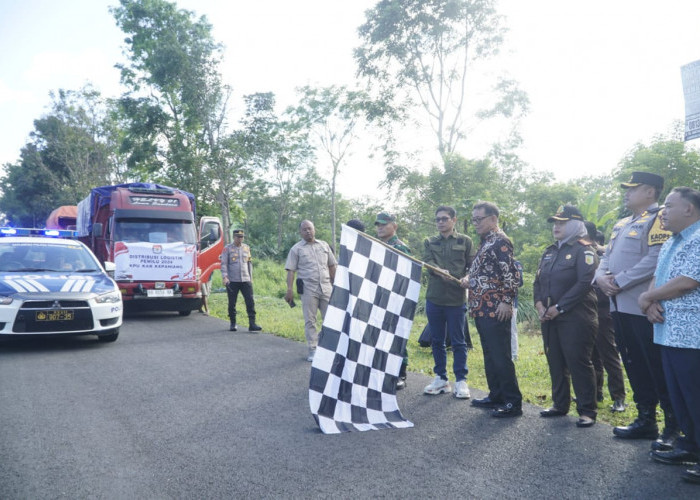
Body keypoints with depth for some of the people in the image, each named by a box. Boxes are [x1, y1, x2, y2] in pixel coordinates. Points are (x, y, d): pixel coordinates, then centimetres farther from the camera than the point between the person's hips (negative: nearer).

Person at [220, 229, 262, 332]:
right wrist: (225, 277, -15)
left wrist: (251, 277, 18)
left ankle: (252, 324, -5)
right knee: (232, 303, 6)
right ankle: (233, 324, 20)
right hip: (232, 281, -3)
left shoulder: (246, 248, 12)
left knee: (250, 301, -6)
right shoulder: (227, 248, 0)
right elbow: (223, 264, -4)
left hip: (246, 280, 3)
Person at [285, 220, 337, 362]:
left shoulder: (324, 245, 13)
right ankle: (312, 350, 11)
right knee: (310, 321, 3)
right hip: (308, 289, -3)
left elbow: (332, 266, 16)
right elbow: (290, 270, -1)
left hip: (326, 287, 3)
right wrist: (289, 290, -10)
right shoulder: (296, 249, 3)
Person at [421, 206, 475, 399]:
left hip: (456, 298, -3)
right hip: (434, 298, 3)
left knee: (458, 341, 2)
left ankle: (461, 380, 13)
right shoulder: (429, 242, 12)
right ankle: (441, 378, 22)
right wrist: (440, 271, -26)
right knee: (436, 340, 10)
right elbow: (427, 261, -6)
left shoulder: (465, 241, 7)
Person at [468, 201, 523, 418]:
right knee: (490, 356, 15)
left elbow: (512, 274, -18)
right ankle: (496, 396, 26)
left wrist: (506, 301, -20)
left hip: (495, 311, -10)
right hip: (482, 310, 10)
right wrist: (469, 282, 13)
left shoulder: (500, 241, -12)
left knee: (501, 357, -5)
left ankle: (513, 403, 4)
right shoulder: (486, 242, 18)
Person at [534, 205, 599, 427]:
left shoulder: (583, 250, -7)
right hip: (549, 317, 8)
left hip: (575, 318, -7)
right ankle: (560, 404, 25)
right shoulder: (550, 251, 17)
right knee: (555, 363, 13)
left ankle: (587, 410, 7)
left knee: (578, 363, -4)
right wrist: (539, 304, -2)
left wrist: (559, 308, -18)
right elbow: (538, 280, 16)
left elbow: (584, 283, -18)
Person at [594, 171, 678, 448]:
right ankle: (646, 420, 25)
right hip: (620, 307, 8)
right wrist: (601, 276, -3)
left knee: (658, 370, -1)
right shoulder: (621, 225, 19)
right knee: (634, 367, 14)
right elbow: (607, 257, 18)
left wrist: (619, 282, -17)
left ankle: (673, 427, 11)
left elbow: (655, 260, -20)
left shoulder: (658, 220, -8)